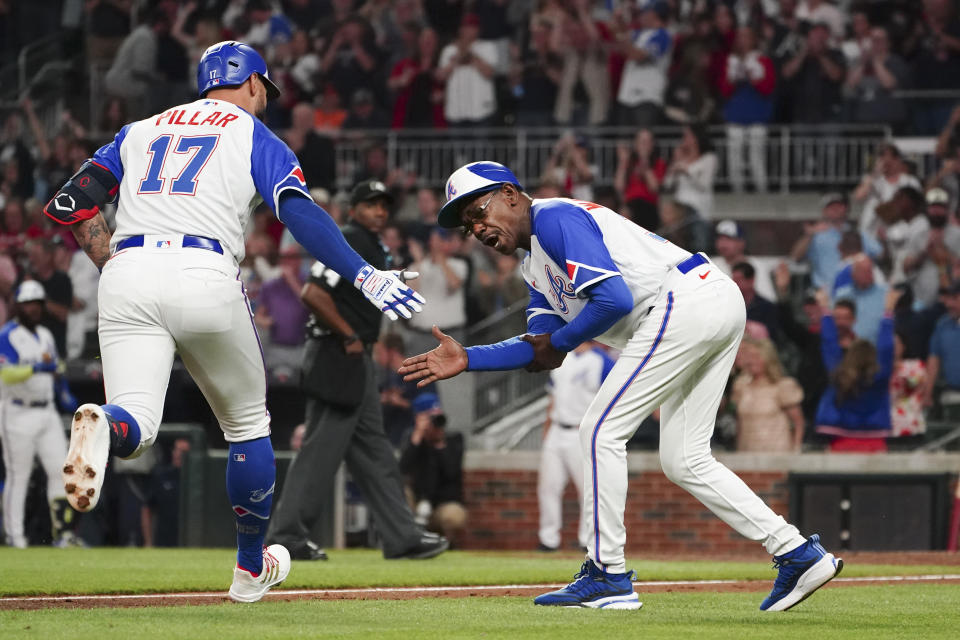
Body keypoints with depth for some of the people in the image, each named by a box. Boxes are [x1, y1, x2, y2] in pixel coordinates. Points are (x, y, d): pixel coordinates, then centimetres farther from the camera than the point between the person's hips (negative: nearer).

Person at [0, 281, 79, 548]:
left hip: (47, 413, 7)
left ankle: (63, 532, 0)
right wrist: (37, 367, -34)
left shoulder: (45, 335, 16)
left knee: (60, 470, -1)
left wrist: (65, 396, 10)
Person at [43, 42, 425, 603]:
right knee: (247, 423, 18)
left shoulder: (142, 131, 27)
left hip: (127, 275, 3)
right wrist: (364, 276, -10)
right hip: (205, 278, -2)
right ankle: (252, 566, 28)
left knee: (135, 426, -10)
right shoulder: (253, 135, 15)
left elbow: (70, 205, 16)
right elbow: (299, 212, -4)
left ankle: (103, 427, -48)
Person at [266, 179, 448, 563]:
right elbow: (313, 295, -22)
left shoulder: (373, 247, 18)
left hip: (356, 359, 11)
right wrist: (349, 336, -17)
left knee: (372, 451, 10)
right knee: (322, 448, -8)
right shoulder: (346, 243, -12)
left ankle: (402, 537, 13)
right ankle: (287, 535, -5)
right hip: (337, 358, -11)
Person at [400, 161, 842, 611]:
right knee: (683, 461, 12)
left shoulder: (554, 217, -8)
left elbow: (614, 299, -19)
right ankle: (799, 555, 10)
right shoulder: (538, 267, 23)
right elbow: (541, 347, 18)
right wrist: (468, 360, 9)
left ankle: (607, 575, -3)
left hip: (686, 301, -11)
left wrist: (559, 343, -5)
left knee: (601, 431, -6)